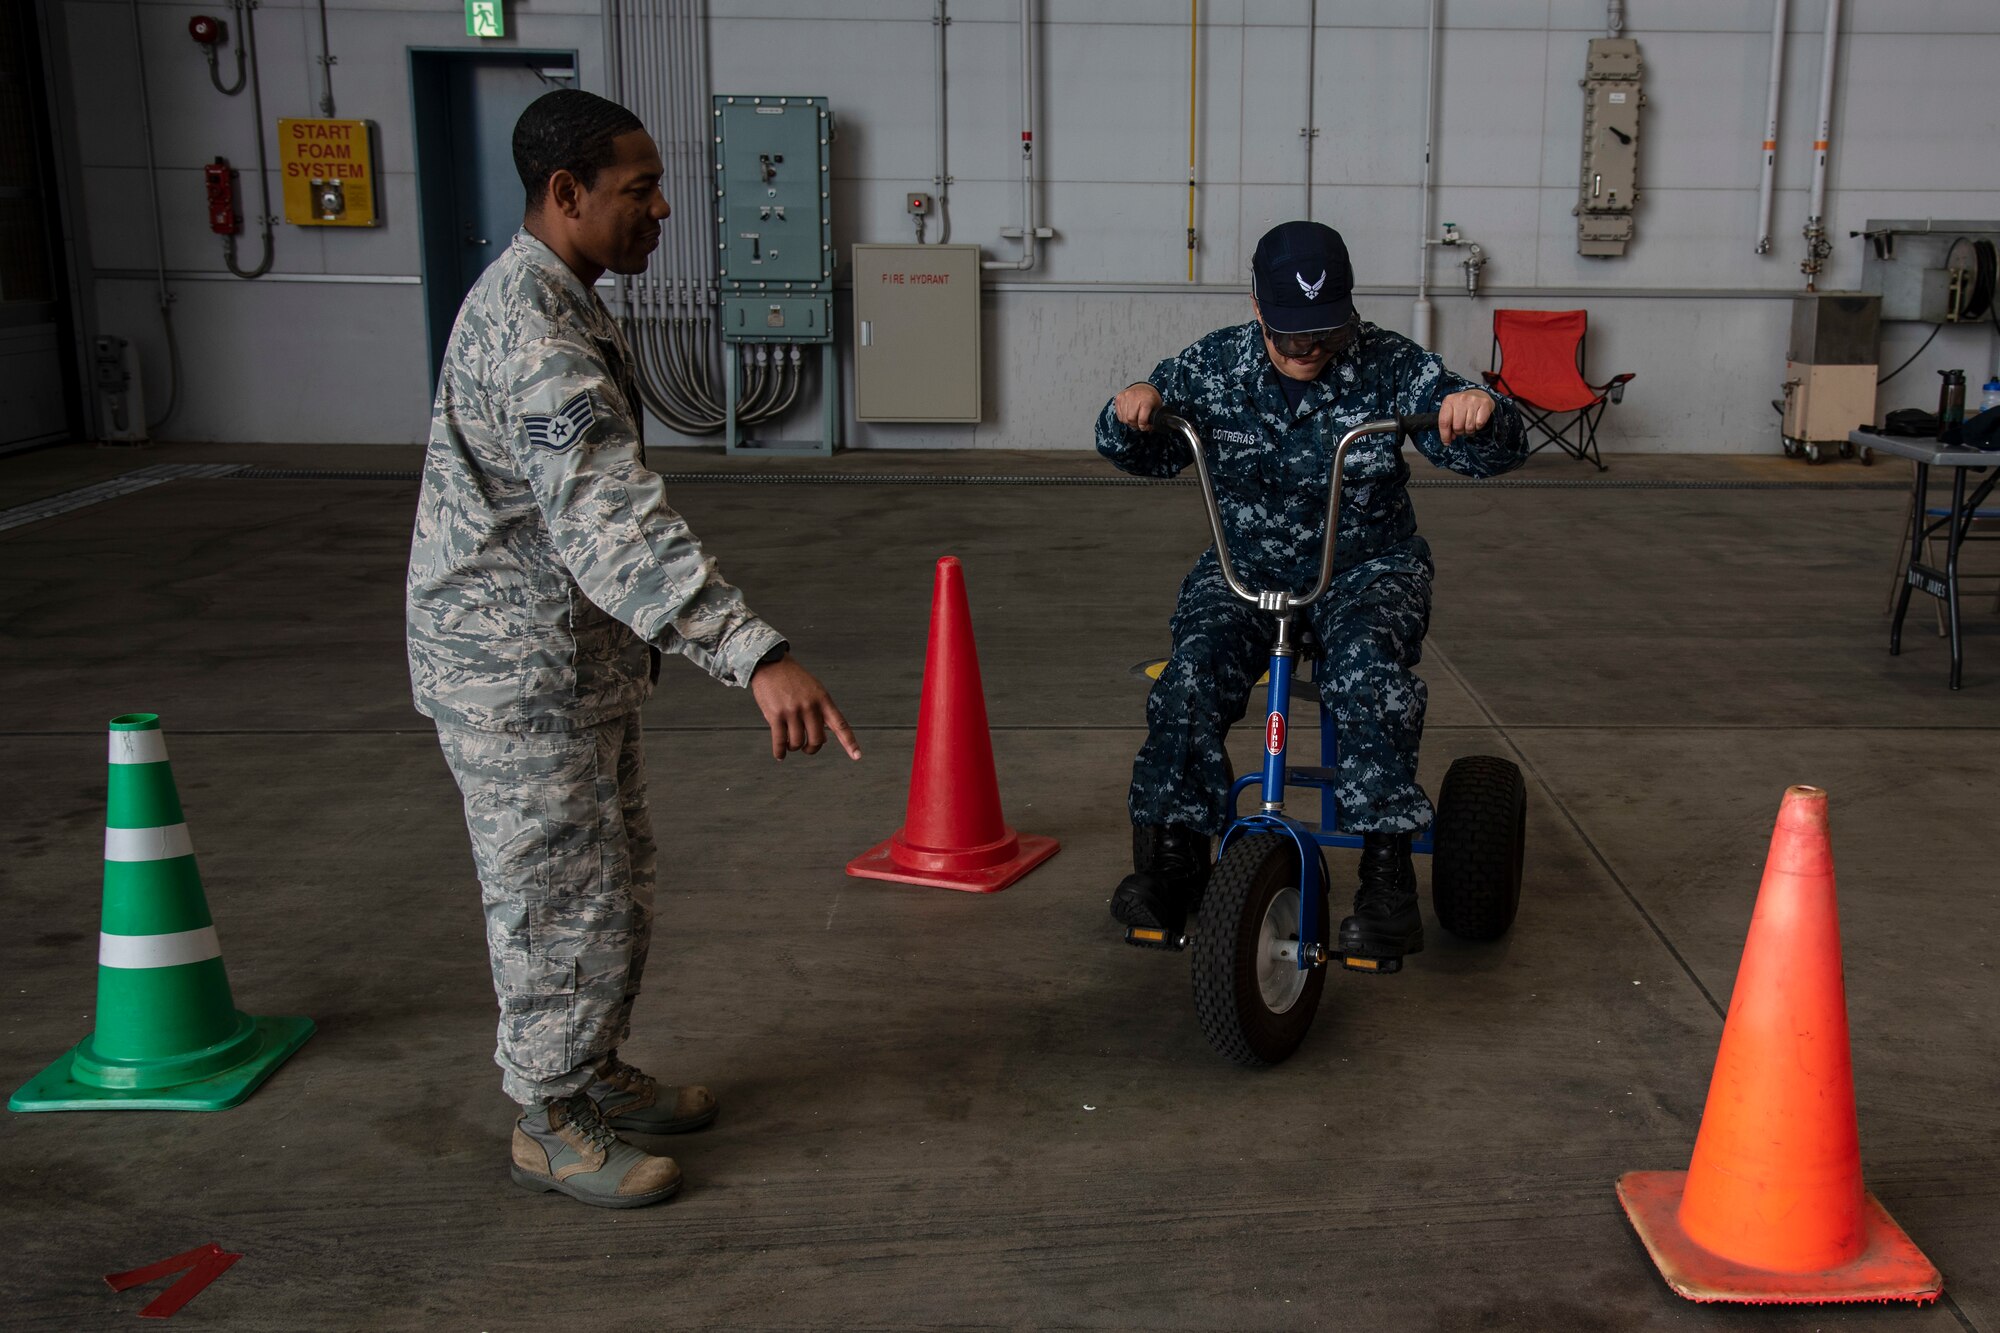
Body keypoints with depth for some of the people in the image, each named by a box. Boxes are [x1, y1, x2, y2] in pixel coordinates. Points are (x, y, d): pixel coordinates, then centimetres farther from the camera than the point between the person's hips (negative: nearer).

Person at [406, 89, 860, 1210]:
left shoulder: (558, 305, 10)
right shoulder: (532, 331, -25)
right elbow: (613, 519, -38)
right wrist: (756, 654, -48)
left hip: (579, 661, 10)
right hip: (520, 676, -10)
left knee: (620, 879, 20)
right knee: (562, 900, 3)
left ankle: (595, 1072, 38)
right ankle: (551, 1123, 21)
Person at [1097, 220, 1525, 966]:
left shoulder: (1390, 366, -8)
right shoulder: (1214, 366, -2)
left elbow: (1492, 453, -11)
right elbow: (1148, 456, 7)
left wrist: (1480, 415, -35)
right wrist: (1133, 411, -16)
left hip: (1369, 568, -2)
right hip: (1244, 566, 2)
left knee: (1367, 666, -34)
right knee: (1194, 666, -27)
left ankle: (1386, 877, -26)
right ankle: (1168, 861, -13)